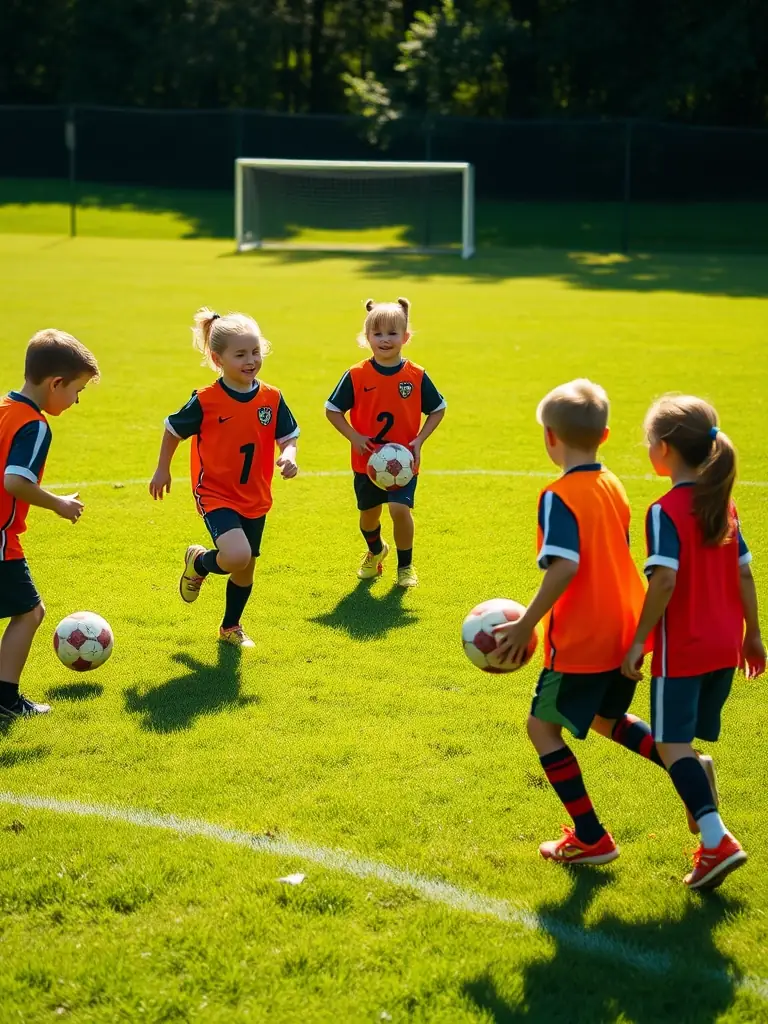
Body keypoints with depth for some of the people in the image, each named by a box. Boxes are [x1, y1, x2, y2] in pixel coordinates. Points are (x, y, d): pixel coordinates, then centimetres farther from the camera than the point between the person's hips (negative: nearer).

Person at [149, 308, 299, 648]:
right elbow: (173, 429, -1)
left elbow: (288, 437, 0)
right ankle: (199, 562, 9)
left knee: (245, 568, 16)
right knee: (237, 555, -27)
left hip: (255, 498, 5)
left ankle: (231, 627, 41)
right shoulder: (205, 401, -16)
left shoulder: (272, 399, -6)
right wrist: (162, 470, 7)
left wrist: (289, 456, -22)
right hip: (216, 494, -5)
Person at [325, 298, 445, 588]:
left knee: (400, 509, -17)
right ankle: (375, 551, 48)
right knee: (368, 512, 14)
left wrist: (419, 440, -8)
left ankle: (405, 565, 6)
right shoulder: (356, 375, -9)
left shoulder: (416, 376, -7)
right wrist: (354, 437, -14)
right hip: (367, 461, 1)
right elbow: (332, 409, -2)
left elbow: (438, 409, 5)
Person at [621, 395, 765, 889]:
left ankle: (718, 841, -16)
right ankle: (711, 838, 19)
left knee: (673, 744, -3)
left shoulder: (666, 512, -15)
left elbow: (664, 580, -22)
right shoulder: (725, 506, 7)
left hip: (681, 649, -7)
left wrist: (639, 641, -16)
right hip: (725, 645, 7)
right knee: (689, 741, 18)